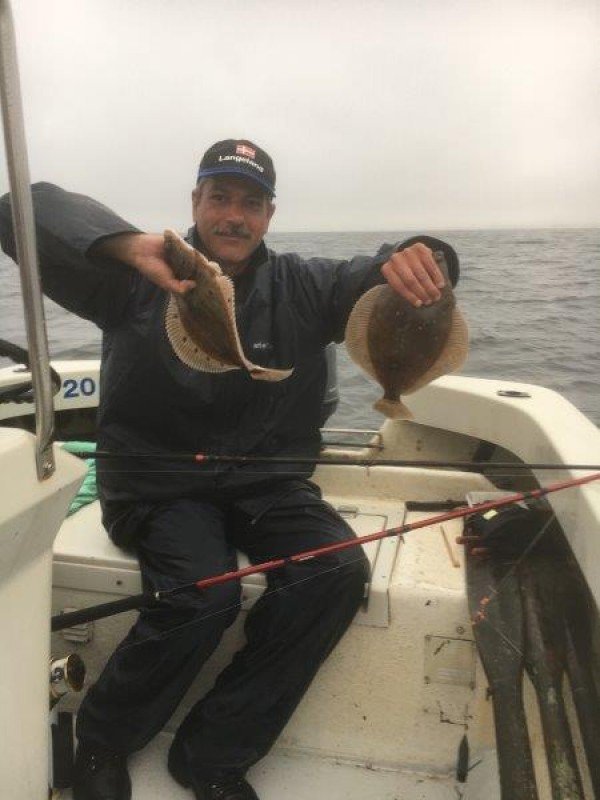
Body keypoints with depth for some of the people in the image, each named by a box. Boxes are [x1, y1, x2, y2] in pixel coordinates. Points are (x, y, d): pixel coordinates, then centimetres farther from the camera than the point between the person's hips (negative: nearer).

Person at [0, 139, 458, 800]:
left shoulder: (301, 286, 8)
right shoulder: (138, 280, 0)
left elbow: (383, 277, 1)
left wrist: (415, 255, -26)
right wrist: (129, 244, -30)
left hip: (267, 480, 4)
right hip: (157, 480, -3)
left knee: (338, 571, -21)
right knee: (203, 594, -28)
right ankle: (101, 743, 5)